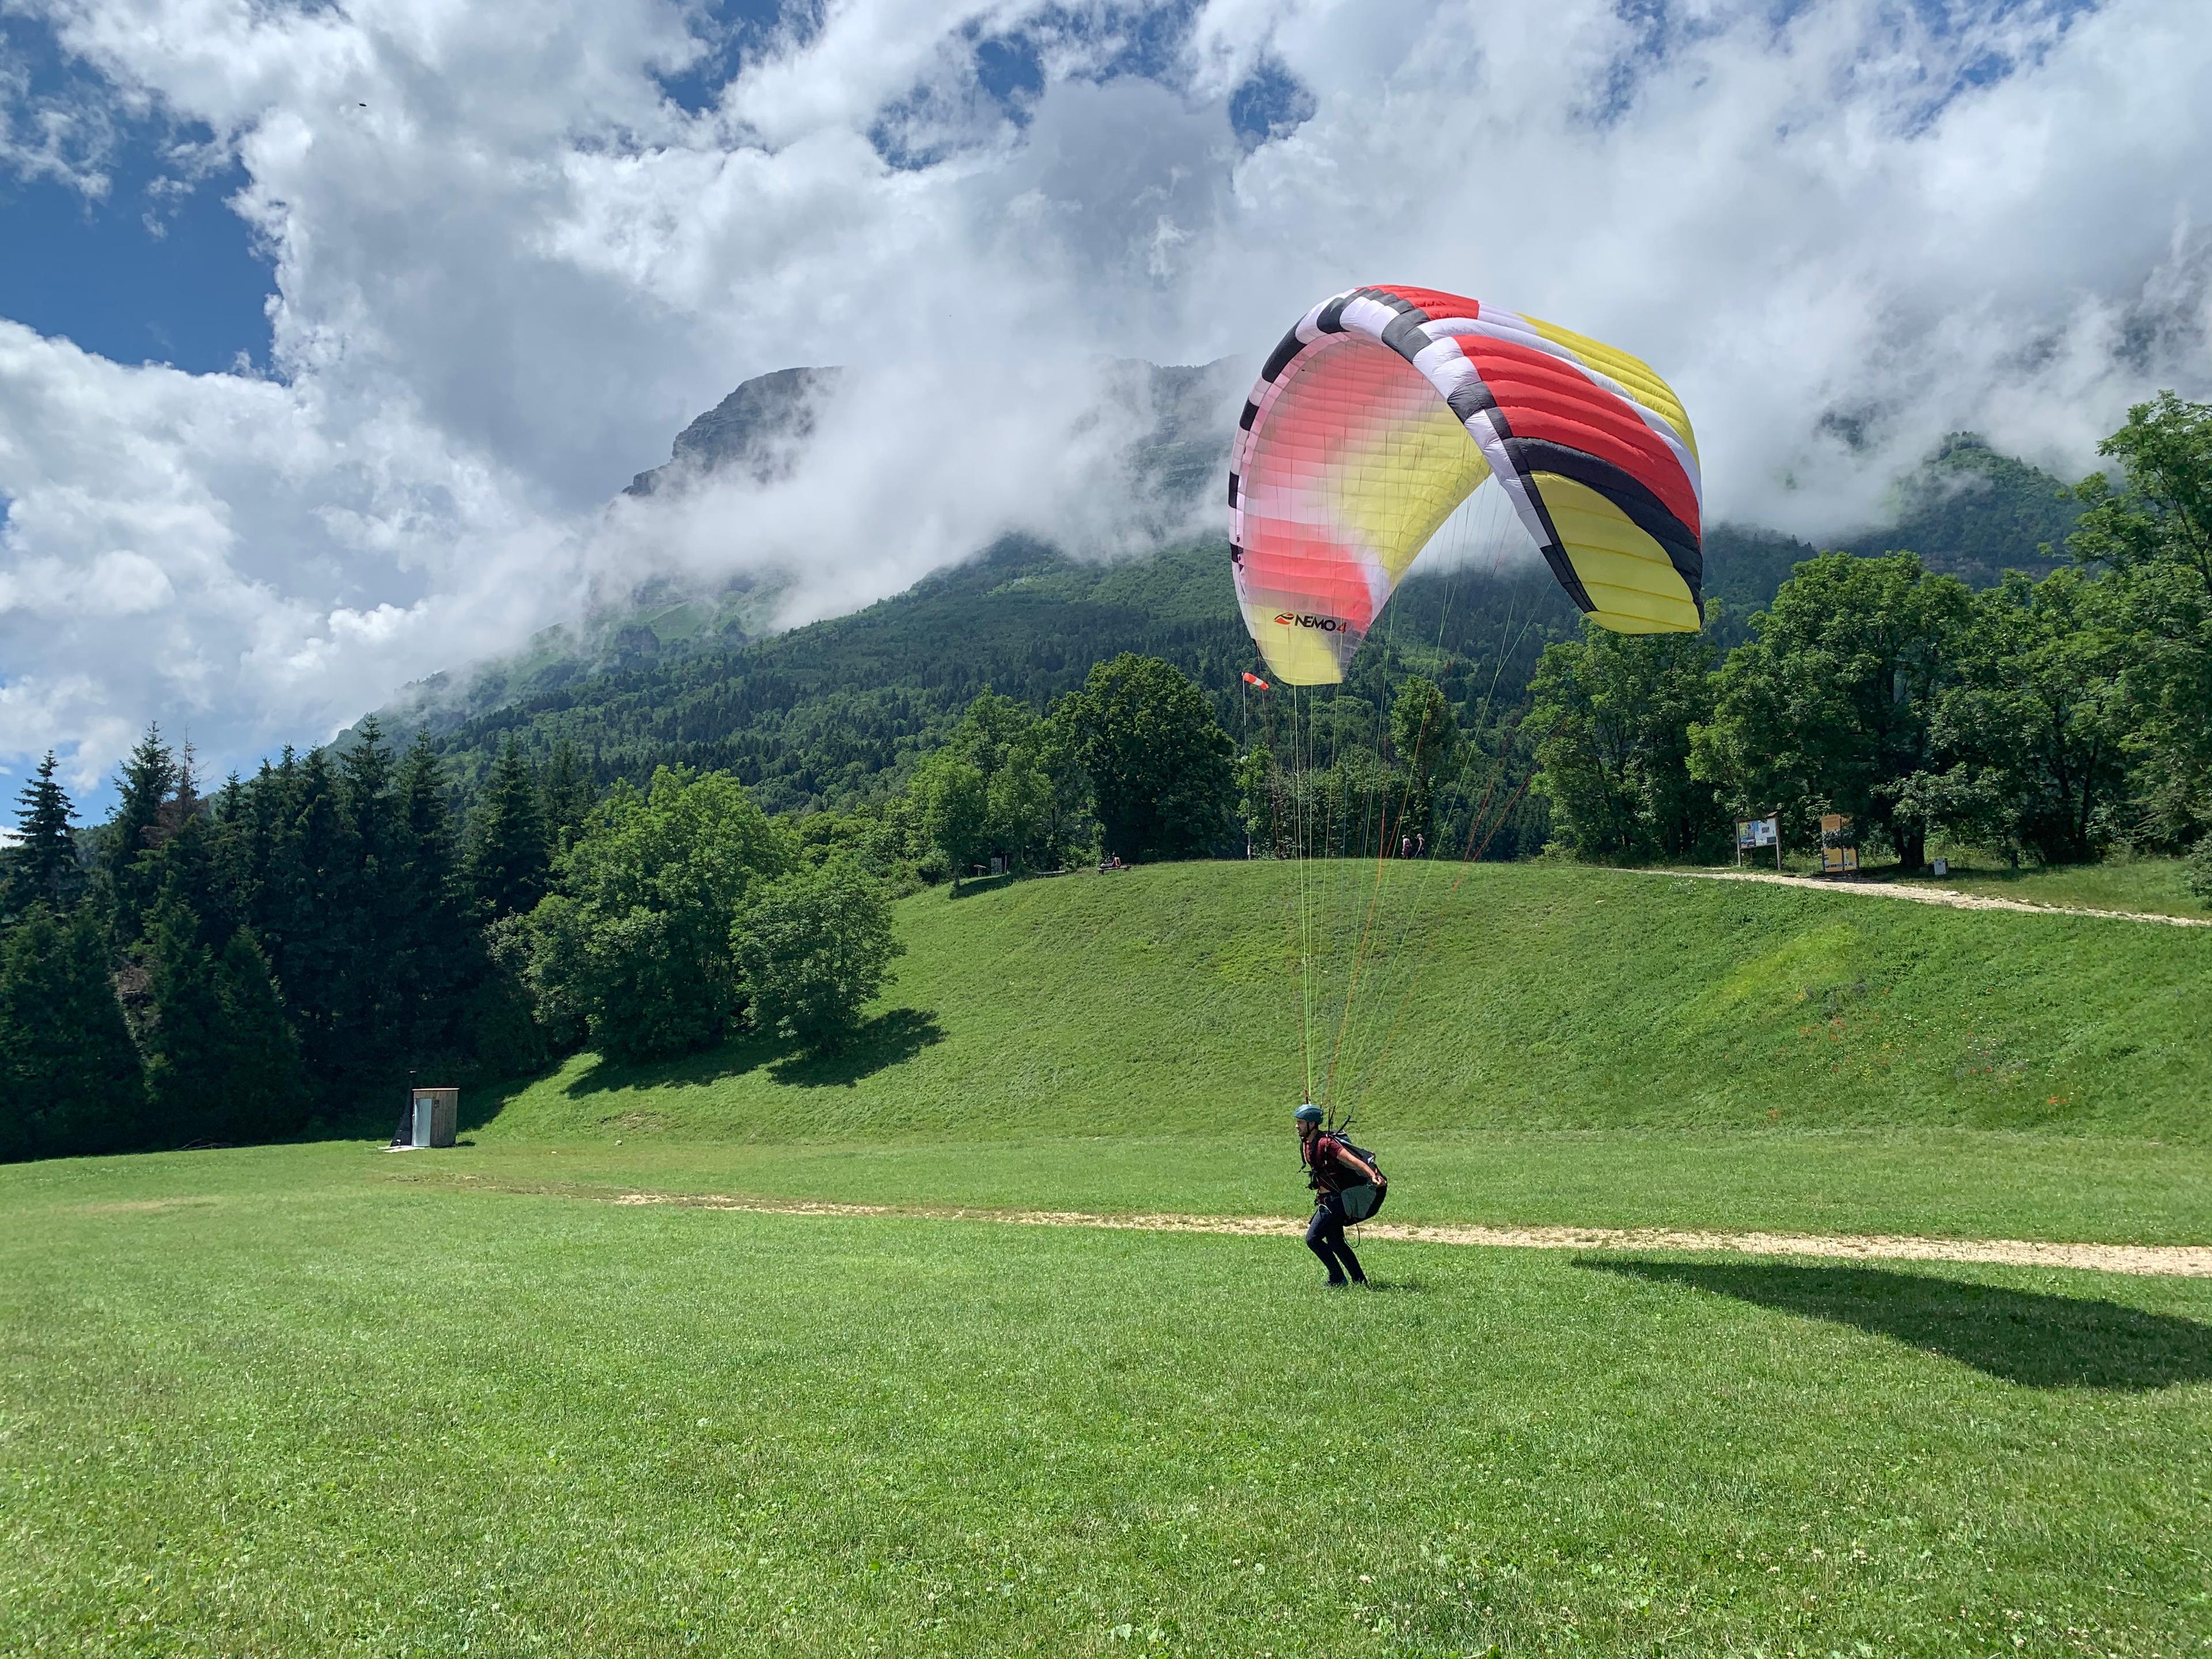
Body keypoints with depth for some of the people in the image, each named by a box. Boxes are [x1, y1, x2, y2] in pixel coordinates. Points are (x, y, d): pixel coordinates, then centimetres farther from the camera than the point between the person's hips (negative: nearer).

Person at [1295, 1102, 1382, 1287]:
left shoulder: (1326, 1143, -21)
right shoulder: (1305, 1143, 7)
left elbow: (1353, 1160, -32)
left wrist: (1373, 1175, -45)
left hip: (1335, 1200, -10)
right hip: (1326, 1200, 10)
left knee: (1312, 1238, -13)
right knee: (1335, 1242, 14)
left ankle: (1338, 1279, -2)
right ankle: (1359, 1281, 22)